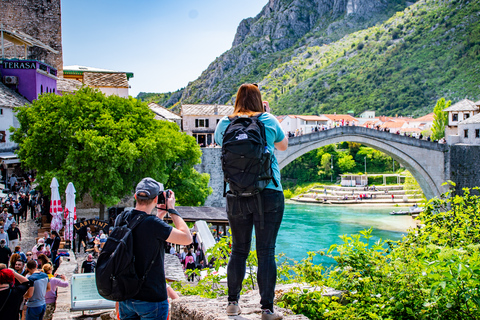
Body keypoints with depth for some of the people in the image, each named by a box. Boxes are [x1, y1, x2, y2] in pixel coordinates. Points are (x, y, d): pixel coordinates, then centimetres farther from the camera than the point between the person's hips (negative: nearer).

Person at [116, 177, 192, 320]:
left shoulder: (121, 219, 0)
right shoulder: (152, 223, -22)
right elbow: (187, 238, -14)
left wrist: (159, 215, 15)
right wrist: (172, 210, -6)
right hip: (151, 298, -6)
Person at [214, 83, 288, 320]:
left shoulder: (224, 124, 4)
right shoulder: (268, 121, 1)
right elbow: (283, 145, 18)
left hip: (236, 198, 2)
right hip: (268, 195, -2)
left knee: (239, 250, 14)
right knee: (266, 251, 1)